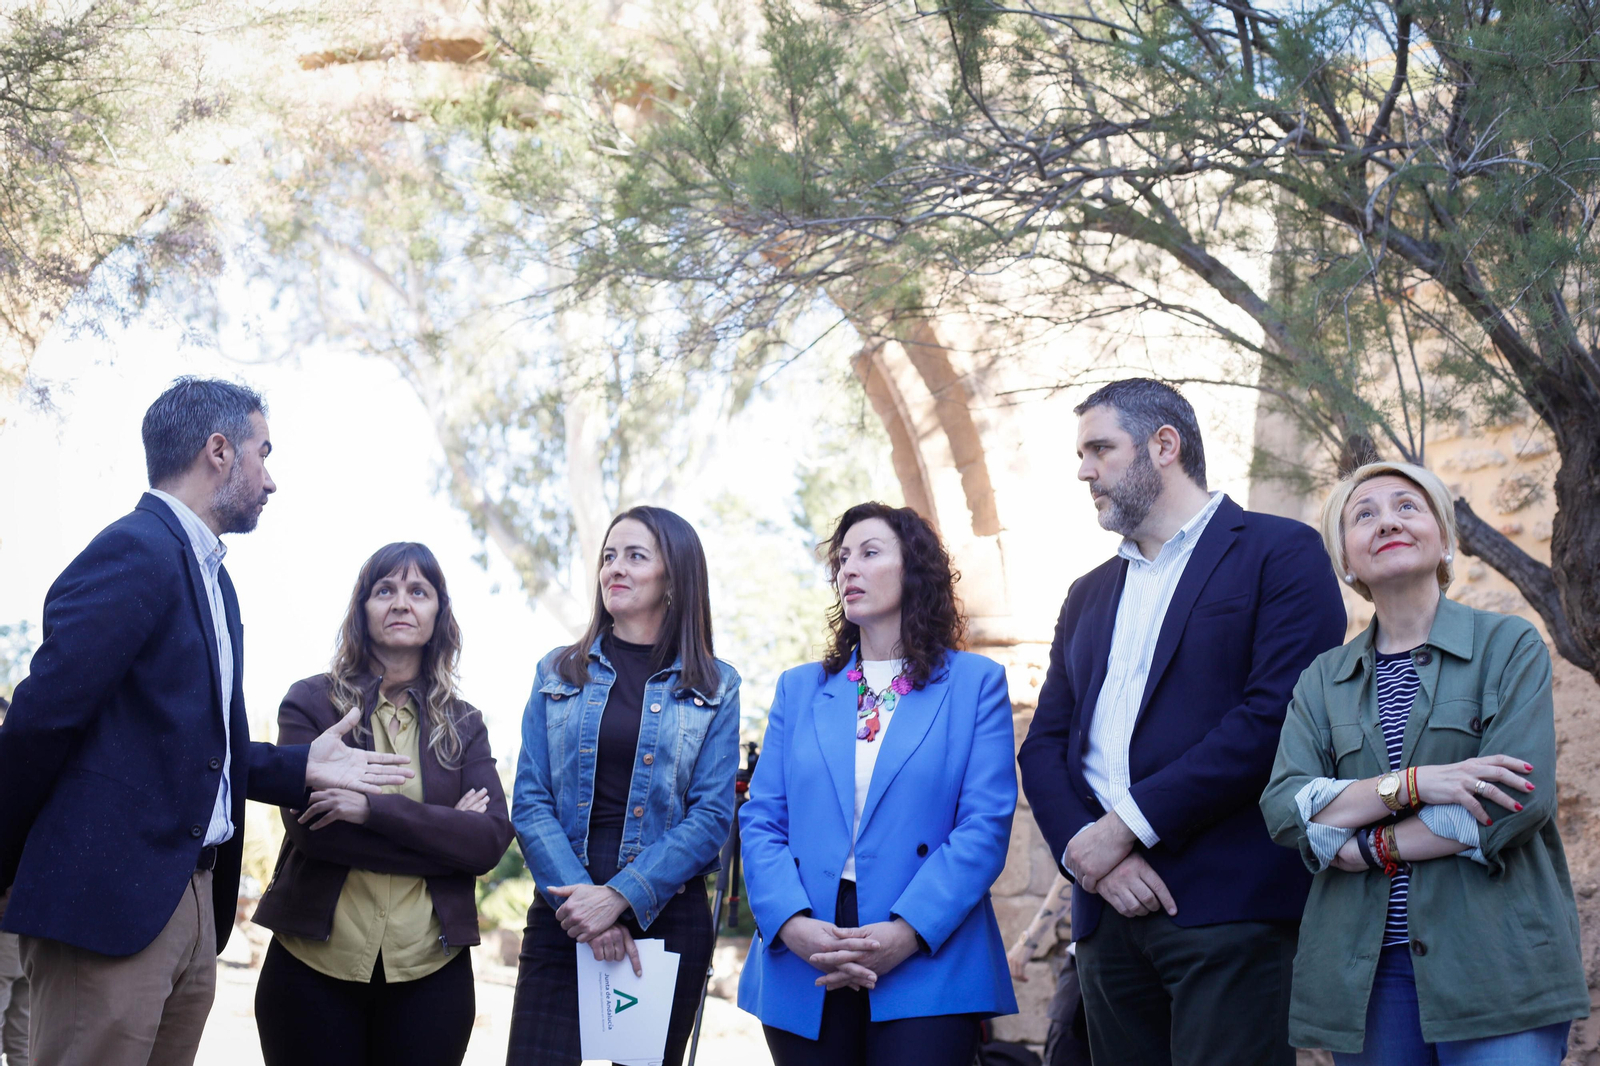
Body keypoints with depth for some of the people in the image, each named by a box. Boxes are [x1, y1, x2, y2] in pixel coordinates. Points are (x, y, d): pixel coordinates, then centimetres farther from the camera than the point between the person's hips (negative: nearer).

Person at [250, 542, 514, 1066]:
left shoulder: (462, 724, 10)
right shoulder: (311, 701, 4)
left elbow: (492, 841, -5)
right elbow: (308, 823, -10)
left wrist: (374, 807, -17)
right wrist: (443, 829, -11)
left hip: (429, 973, 2)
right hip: (313, 963, -2)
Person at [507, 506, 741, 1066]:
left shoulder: (714, 686, 4)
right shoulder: (559, 674, 8)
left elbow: (712, 815, -3)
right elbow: (530, 804, 2)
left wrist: (620, 897, -15)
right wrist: (582, 902, -12)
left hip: (666, 913, -1)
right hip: (562, 914, 1)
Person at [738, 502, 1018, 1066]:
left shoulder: (975, 683, 6)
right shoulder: (799, 688, 15)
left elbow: (985, 826, -4)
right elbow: (761, 822, 7)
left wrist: (907, 933, -17)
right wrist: (793, 923, -12)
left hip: (928, 967, -3)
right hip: (803, 972, 3)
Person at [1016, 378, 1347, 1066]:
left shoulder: (1280, 552, 1)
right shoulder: (1088, 595, 23)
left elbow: (1277, 716, -12)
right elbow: (1043, 746, 14)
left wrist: (1125, 825, -13)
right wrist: (1093, 854, -6)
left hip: (1229, 907, -6)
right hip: (1108, 912, 6)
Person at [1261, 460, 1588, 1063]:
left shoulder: (1510, 646, 3)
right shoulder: (1324, 679, 12)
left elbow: (1520, 800, -10)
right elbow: (1283, 810, -2)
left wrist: (1371, 848, -7)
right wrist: (1410, 784, -16)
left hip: (1494, 963, -3)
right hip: (1364, 972, 3)